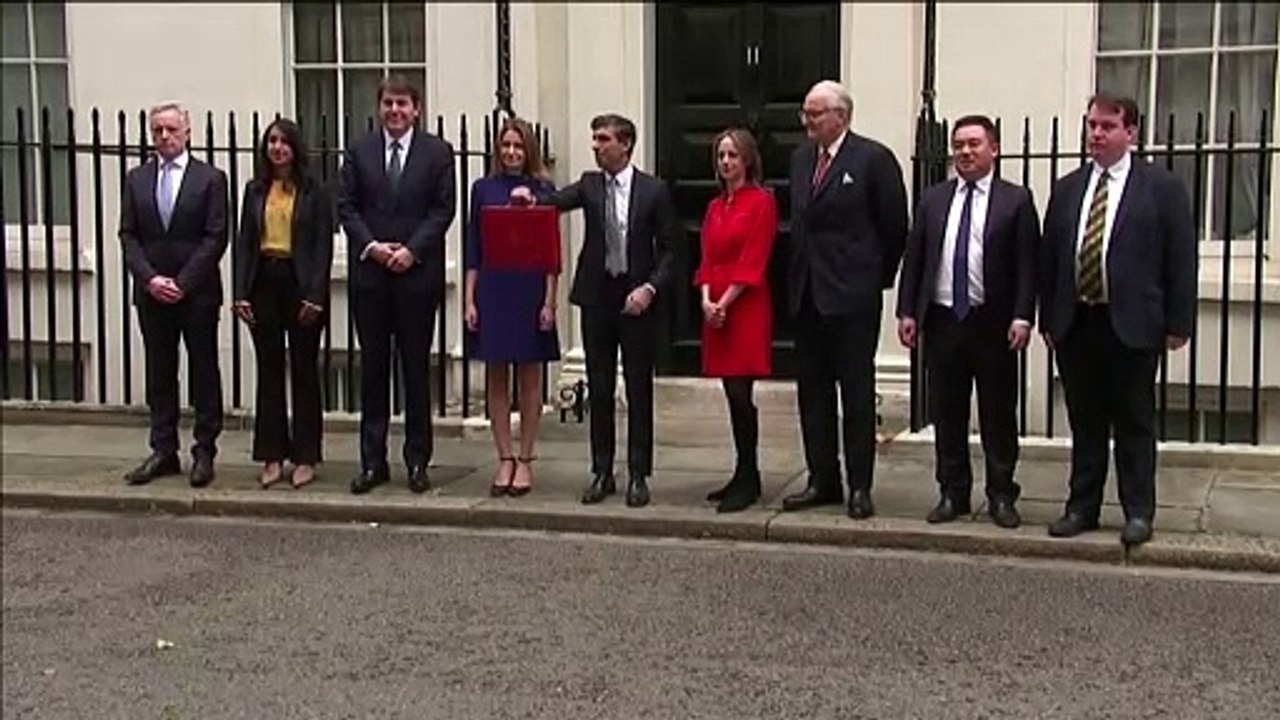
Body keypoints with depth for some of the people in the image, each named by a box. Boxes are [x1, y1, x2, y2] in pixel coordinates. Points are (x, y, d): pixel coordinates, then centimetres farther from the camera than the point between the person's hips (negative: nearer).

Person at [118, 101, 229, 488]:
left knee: (204, 372, 3)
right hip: (151, 293, 4)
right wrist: (150, 278, -8)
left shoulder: (210, 179, -2)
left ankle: (204, 452, 10)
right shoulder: (136, 179, 10)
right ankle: (164, 451, 15)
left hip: (198, 293, -3)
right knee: (159, 373, 8)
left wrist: (183, 283, -13)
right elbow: (128, 235, 7)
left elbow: (215, 237, -7)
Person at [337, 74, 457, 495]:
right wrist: (371, 245, -9)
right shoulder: (359, 152, 9)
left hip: (418, 273, -2)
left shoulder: (437, 152, 3)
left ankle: (417, 461, 10)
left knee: (416, 368, 3)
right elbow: (346, 206, 5)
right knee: (372, 367, 5)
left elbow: (443, 209, -2)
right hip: (369, 272, 2)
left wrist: (412, 249, -12)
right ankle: (372, 461, 11)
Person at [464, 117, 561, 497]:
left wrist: (549, 302, -7)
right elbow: (473, 249, 6)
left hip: (530, 291, -2)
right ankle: (505, 460, 13)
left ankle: (525, 460, 13)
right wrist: (469, 300, 0)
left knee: (529, 379, 5)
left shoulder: (543, 190, 0)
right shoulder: (483, 189, 5)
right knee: (496, 379, 5)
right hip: (492, 291, 2)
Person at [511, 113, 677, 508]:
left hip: (637, 299, -3)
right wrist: (532, 197, -34)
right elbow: (561, 199, -13)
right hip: (597, 296, 3)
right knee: (598, 389, 8)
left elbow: (669, 248, -2)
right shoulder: (590, 184, 6)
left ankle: (638, 475, 10)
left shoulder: (653, 190, -2)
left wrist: (651, 287, -14)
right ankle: (602, 473, 17)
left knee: (639, 390, 2)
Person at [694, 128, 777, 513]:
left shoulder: (762, 202, -6)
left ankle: (748, 480, -2)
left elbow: (753, 263, -11)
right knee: (733, 394, 9)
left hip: (746, 307, -7)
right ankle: (745, 477, 15)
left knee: (739, 392, -10)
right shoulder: (715, 207, 16)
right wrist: (706, 300, -3)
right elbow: (707, 259, 13)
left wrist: (724, 303, -14)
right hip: (716, 308, 7)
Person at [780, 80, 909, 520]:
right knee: (812, 391, 10)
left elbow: (895, 226, -4)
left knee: (857, 392, 0)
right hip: (807, 294, 7)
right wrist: (798, 276, 12)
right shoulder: (801, 158, 12)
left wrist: (879, 278, 2)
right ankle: (822, 481, 18)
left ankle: (860, 486, 7)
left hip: (852, 296, -7)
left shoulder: (873, 159, -8)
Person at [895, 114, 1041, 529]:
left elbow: (1027, 264, -5)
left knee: (998, 415, 4)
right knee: (946, 414, 8)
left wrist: (1022, 317, -13)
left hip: (994, 323, -3)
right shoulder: (933, 200, 10)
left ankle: (1001, 495, 14)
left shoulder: (1016, 200, 0)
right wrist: (907, 312, 2)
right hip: (942, 320, 3)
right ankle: (953, 493, 18)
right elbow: (913, 258, 9)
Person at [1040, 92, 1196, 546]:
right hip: (1076, 324, 4)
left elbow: (1181, 259, -3)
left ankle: (1138, 513, 15)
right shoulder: (1066, 189, 10)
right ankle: (1082, 507, 22)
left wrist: (1178, 324, -7)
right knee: (1085, 423, 12)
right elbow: (1049, 258, 11)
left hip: (1132, 325, -4)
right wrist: (1048, 319, 7)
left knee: (1134, 423, 5)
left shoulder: (1162, 188, -1)